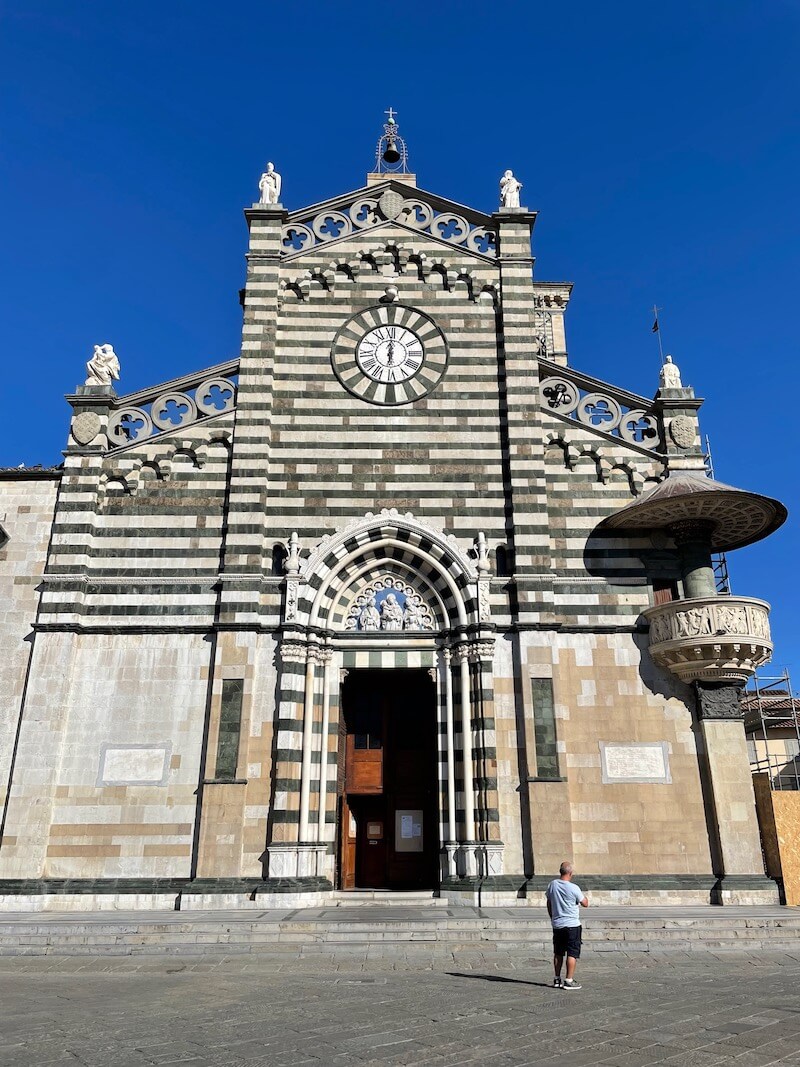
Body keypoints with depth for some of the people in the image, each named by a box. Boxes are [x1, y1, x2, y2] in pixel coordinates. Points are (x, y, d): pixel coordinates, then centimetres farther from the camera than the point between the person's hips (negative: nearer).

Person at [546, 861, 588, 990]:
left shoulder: (552, 885, 0)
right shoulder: (574, 888, -17)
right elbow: (585, 904, -5)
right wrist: (583, 895, 14)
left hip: (557, 925, 6)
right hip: (572, 925, -5)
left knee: (558, 953, 14)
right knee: (572, 953, 3)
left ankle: (557, 979, 20)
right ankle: (569, 981, 2)